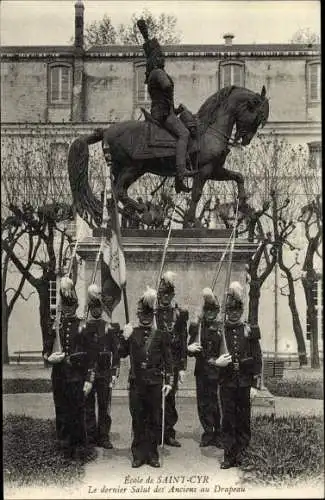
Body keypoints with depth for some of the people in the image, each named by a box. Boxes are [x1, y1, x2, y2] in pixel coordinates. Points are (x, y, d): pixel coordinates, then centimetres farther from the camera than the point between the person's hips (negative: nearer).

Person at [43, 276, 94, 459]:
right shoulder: (55, 326, 9)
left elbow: (91, 355, -2)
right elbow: (46, 350, 13)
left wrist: (89, 379, -8)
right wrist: (50, 358, -10)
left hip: (77, 377, -3)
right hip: (59, 377, 3)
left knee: (78, 414, 0)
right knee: (62, 414, 8)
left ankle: (80, 448, 12)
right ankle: (64, 448, 19)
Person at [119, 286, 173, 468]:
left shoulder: (161, 335, 3)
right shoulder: (132, 333, 6)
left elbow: (168, 361, 4)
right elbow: (123, 354, 3)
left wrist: (168, 381, -2)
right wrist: (125, 339, -13)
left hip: (155, 384, -1)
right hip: (136, 383, 1)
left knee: (155, 420, 5)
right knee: (138, 420, 6)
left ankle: (152, 454, 14)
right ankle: (138, 455, 14)